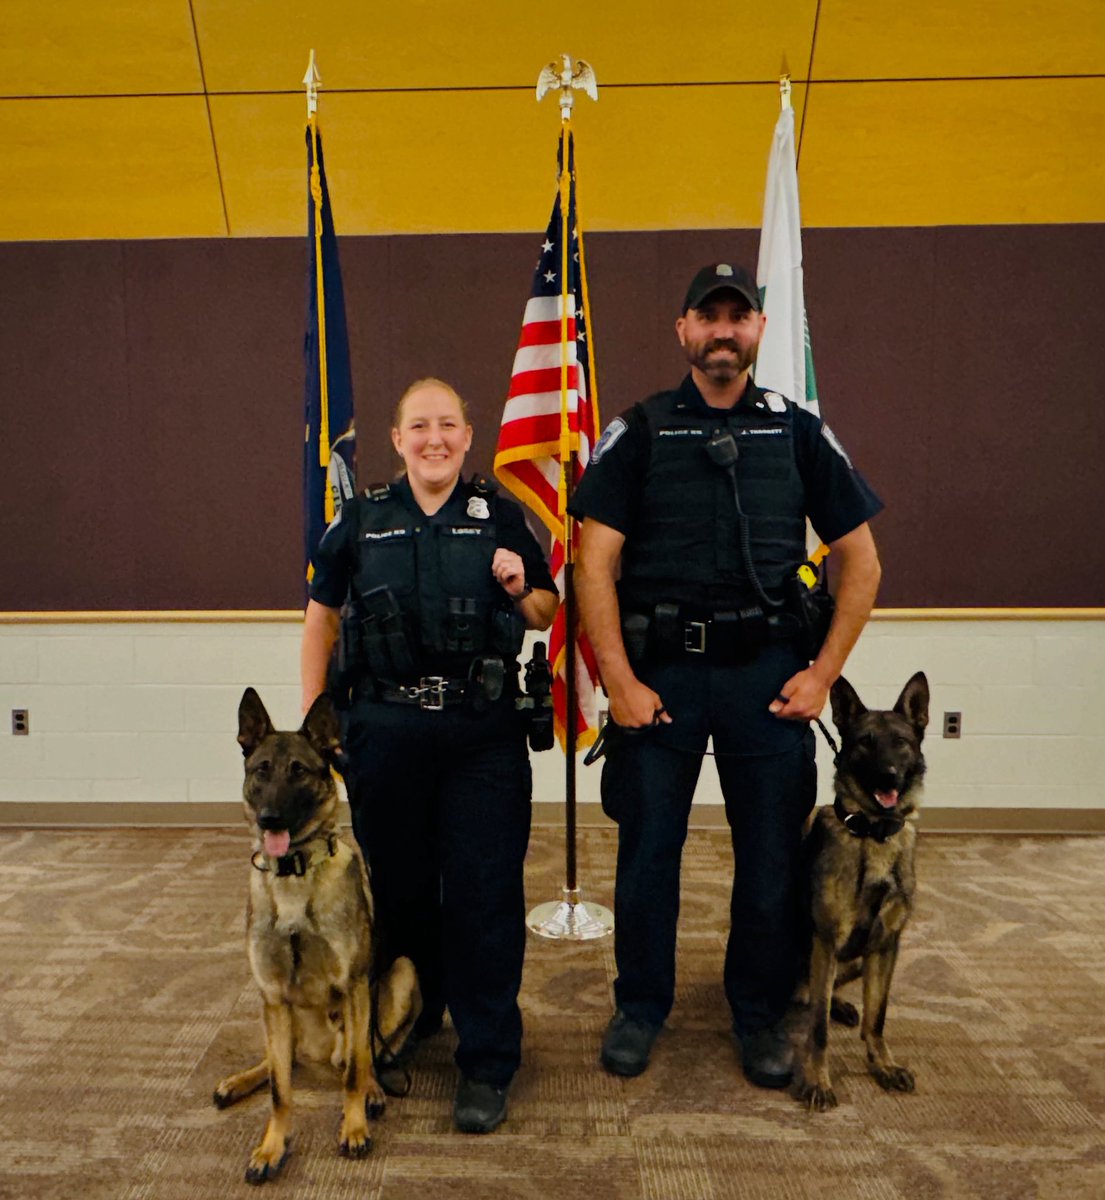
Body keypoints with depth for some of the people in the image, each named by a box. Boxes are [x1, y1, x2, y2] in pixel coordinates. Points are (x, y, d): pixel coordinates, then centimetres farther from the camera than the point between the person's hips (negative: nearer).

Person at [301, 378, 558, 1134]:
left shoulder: (501, 518, 6)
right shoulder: (361, 521, 7)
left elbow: (547, 613, 13)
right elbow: (321, 618, 12)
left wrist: (522, 590, -10)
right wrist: (313, 717, 7)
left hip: (485, 734, -1)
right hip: (385, 731, 2)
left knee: (485, 893, 0)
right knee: (398, 885, 15)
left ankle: (488, 1063, 16)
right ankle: (410, 1017, 41)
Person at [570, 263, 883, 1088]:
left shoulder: (799, 432, 8)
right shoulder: (639, 432, 4)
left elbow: (861, 562, 8)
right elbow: (595, 565, -3)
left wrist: (823, 673, 0)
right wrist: (621, 683, -9)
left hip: (767, 670, 1)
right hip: (661, 667, -1)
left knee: (773, 854, 9)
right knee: (648, 849, 8)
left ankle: (761, 1014, 32)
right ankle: (641, 1007, 30)